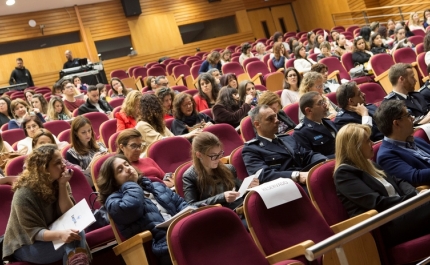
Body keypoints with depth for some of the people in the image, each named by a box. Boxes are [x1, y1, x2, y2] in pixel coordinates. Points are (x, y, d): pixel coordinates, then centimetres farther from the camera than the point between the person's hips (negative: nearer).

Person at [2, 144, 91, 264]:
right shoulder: (24, 194, -22)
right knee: (73, 242, -31)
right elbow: (34, 232, -25)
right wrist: (60, 235, -44)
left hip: (50, 236, 6)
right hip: (26, 246, -6)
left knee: (76, 232, -27)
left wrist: (62, 185, -21)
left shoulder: (59, 182, -4)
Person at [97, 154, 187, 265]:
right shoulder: (114, 199, 9)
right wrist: (129, 183, 7)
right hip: (165, 244, -7)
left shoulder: (156, 186, 29)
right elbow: (131, 207, -14)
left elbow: (180, 203, 25)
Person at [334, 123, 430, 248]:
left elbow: (398, 181, 15)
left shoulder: (369, 165, 23)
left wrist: (417, 194, -6)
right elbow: (377, 202, -15)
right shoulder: (344, 173, -6)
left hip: (401, 213, 8)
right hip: (385, 227, -8)